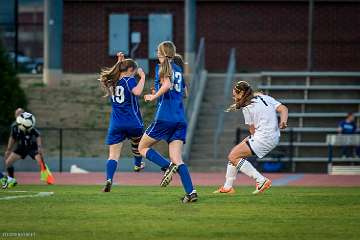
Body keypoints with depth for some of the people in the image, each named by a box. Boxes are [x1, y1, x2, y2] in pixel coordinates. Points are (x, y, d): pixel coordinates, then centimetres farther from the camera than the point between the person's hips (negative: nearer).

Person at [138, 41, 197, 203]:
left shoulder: (162, 67, -2)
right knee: (176, 158, 2)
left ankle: (168, 166, -13)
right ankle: (191, 191, -16)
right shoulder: (179, 69, 18)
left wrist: (154, 97, -5)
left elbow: (167, 85, -20)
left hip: (164, 118, -6)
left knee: (142, 147, 11)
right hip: (180, 119, 6)